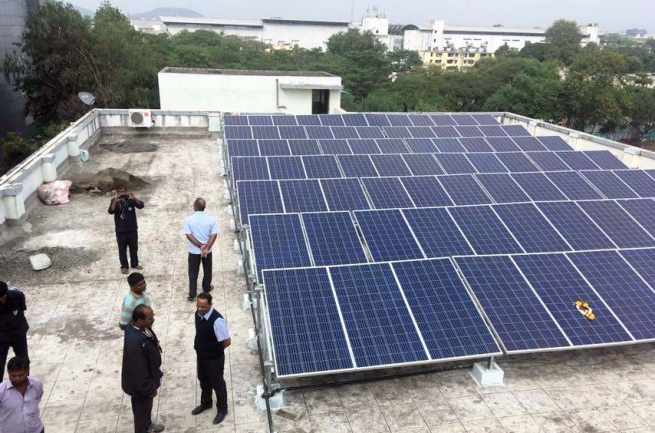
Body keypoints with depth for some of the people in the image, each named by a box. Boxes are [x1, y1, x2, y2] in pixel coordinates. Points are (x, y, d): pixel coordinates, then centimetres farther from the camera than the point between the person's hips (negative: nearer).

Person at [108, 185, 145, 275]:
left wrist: (135, 198, -37)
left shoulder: (131, 199, -5)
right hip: (120, 230, -1)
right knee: (122, 249, 8)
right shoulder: (114, 201, -6)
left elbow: (141, 206, -19)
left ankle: (135, 264, 30)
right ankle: (124, 266, 22)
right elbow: (110, 211, -22)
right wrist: (115, 201, -38)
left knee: (134, 248, 14)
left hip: (132, 229, 1)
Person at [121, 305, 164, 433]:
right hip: (140, 383, -9)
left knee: (146, 406, 33)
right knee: (142, 408, 19)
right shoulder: (135, 342, -41)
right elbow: (138, 371, -31)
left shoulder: (140, 327, -13)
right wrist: (149, 388, -18)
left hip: (147, 377, 9)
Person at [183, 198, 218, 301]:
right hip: (207, 250, 1)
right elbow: (214, 235, -17)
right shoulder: (211, 219, -12)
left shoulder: (188, 219, -15)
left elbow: (189, 235, -17)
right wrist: (206, 248, -19)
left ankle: (192, 294, 14)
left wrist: (200, 246, -15)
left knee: (193, 272, 12)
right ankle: (206, 288, 38)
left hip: (193, 251, -1)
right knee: (207, 270, 20)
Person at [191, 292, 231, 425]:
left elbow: (227, 342, -26)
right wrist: (200, 350, 8)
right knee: (203, 381, 27)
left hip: (214, 359, -7)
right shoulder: (198, 314, -11)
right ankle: (206, 403, 53)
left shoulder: (217, 320, -35)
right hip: (201, 356, 7)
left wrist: (214, 350, -9)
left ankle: (222, 409, 38)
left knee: (217, 384, 15)